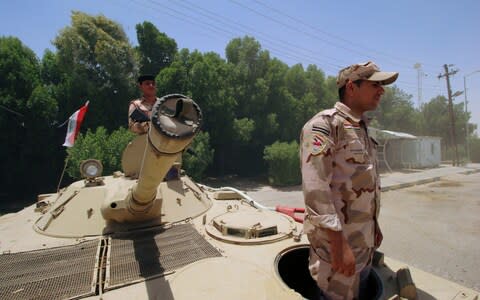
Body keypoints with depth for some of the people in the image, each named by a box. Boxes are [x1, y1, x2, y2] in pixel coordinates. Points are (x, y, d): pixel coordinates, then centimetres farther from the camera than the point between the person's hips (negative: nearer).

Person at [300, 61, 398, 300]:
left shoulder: (361, 129, 13)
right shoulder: (323, 125, -17)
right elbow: (315, 188, -26)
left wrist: (375, 224, 20)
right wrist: (339, 243, -26)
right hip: (337, 239, -9)